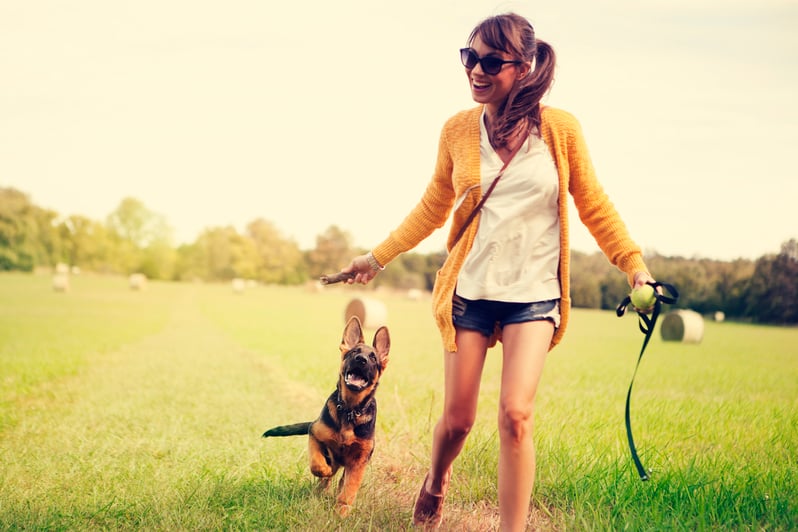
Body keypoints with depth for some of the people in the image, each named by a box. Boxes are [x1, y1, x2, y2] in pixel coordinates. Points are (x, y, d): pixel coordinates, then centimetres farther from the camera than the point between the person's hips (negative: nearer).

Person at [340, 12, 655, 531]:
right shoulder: (459, 130, -1)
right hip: (469, 290, 2)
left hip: (533, 294, -1)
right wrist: (378, 257, 14)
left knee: (515, 415, -15)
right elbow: (433, 209, 12)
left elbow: (594, 206, 3)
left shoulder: (559, 129, -7)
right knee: (457, 419, 7)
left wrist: (635, 265, -3)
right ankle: (436, 482, 40)